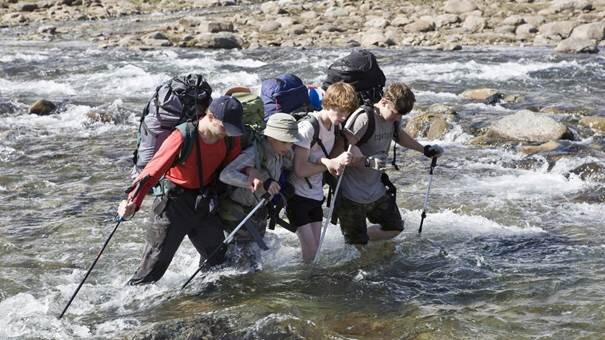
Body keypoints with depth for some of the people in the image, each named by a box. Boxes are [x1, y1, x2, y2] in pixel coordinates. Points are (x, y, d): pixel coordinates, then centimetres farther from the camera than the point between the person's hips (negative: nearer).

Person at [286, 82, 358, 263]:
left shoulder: (334, 125, 3)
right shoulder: (308, 127, -22)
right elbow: (300, 170, -24)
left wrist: (336, 165, -10)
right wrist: (333, 162, -23)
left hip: (316, 194, 8)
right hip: (297, 195, -8)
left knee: (315, 247, 7)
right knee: (310, 250, -11)